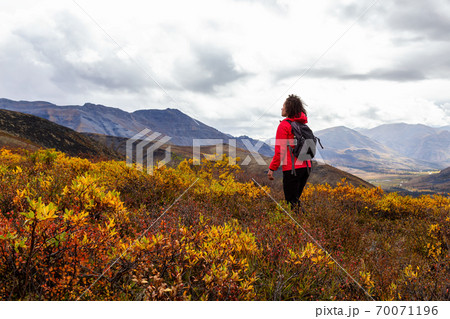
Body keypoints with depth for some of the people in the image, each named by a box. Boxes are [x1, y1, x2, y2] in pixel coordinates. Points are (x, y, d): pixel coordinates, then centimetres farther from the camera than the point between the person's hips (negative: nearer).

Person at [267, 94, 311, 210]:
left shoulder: (284, 125, -7)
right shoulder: (303, 124, 15)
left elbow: (280, 150, -12)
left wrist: (272, 168, -7)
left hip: (292, 168, -7)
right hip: (305, 167, 7)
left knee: (291, 201, -1)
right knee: (295, 199, 17)